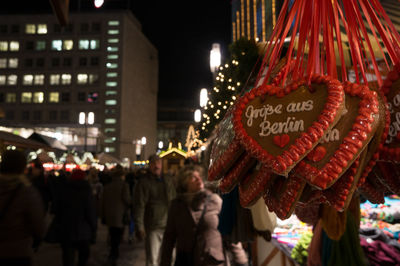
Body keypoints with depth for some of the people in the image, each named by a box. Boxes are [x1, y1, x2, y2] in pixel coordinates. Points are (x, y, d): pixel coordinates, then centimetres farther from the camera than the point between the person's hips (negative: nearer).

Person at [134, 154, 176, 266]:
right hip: (153, 228, -5)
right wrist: (140, 227, -15)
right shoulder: (144, 182, -8)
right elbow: (139, 206, -11)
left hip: (169, 225, 5)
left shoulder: (168, 180, 8)